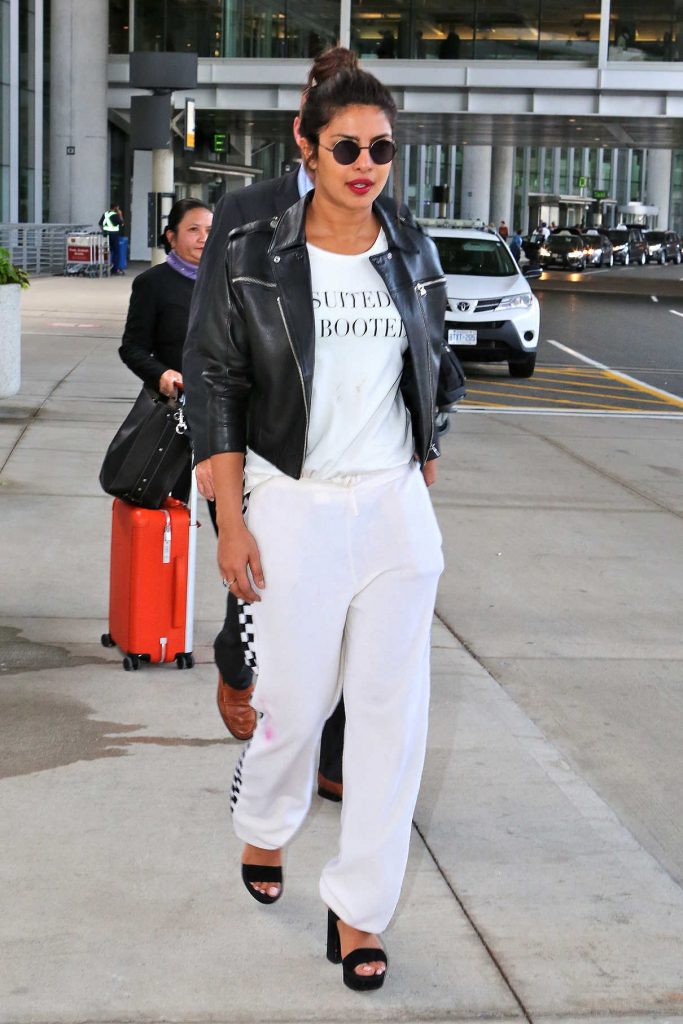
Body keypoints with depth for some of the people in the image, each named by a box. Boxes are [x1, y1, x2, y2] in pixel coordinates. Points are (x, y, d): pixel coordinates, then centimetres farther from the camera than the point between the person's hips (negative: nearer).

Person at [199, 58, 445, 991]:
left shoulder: (413, 254, 6)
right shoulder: (256, 256, -4)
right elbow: (223, 389, -3)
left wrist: (426, 490, 14)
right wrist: (230, 521, -7)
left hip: (396, 510, 3)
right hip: (297, 506, -3)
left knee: (391, 707, 1)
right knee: (296, 698, 5)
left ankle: (359, 907, 13)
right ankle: (263, 826, 39)